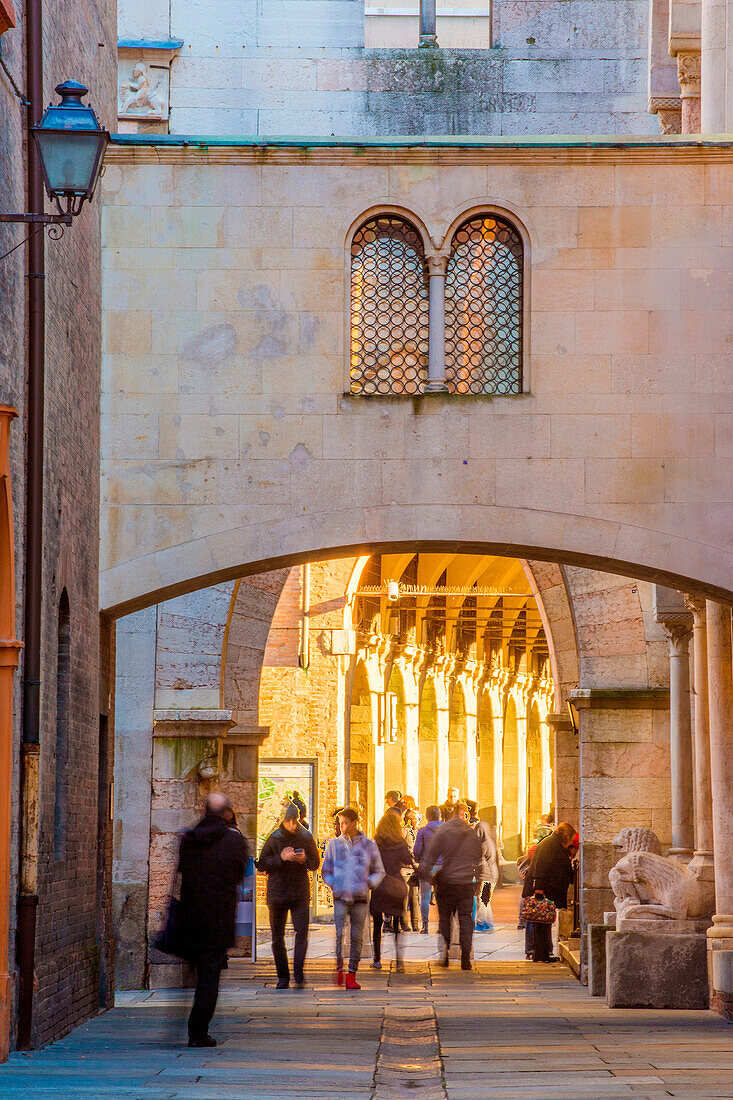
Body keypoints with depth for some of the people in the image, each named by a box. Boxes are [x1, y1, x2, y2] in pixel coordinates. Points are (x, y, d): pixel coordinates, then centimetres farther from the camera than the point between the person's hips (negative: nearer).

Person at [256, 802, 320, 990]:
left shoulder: (306, 838, 3)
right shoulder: (274, 839, -1)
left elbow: (315, 864, 12)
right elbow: (261, 864, -2)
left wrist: (304, 860, -10)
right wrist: (280, 857, -16)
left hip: (300, 893, 0)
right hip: (277, 893, 0)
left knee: (302, 932, -14)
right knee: (277, 937, 3)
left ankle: (298, 974, -12)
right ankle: (283, 977, 13)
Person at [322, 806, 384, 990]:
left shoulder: (369, 845, 7)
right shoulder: (334, 844, 8)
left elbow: (379, 872, 15)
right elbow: (326, 870, 16)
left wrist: (369, 883, -5)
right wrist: (333, 885, -2)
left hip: (360, 898, 0)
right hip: (340, 897, 0)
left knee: (357, 937, 0)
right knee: (339, 933, -15)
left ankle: (352, 975, 5)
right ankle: (339, 967, 0)